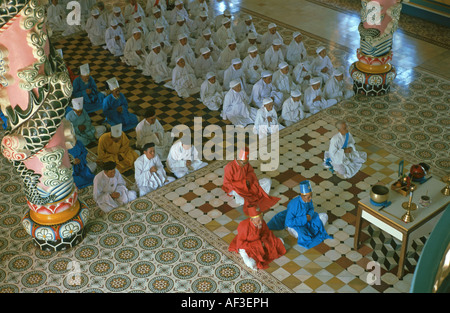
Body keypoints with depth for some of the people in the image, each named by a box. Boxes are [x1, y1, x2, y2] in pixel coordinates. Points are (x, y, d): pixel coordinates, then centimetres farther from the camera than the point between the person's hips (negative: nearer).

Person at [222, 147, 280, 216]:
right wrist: (243, 183, -22)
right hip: (235, 189, -6)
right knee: (240, 201, -41)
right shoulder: (229, 167, -23)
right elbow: (227, 183, -18)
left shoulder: (246, 164, -7)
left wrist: (248, 179, -13)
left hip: (247, 185, 6)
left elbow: (251, 171, 11)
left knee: (268, 181, -6)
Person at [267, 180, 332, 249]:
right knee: (303, 236, -34)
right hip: (294, 225, -6)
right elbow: (289, 222, -30)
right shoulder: (294, 205, -34)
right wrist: (304, 218, -32)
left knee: (324, 216, -2)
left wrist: (310, 214, -19)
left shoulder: (309, 199, -17)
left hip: (306, 221, 6)